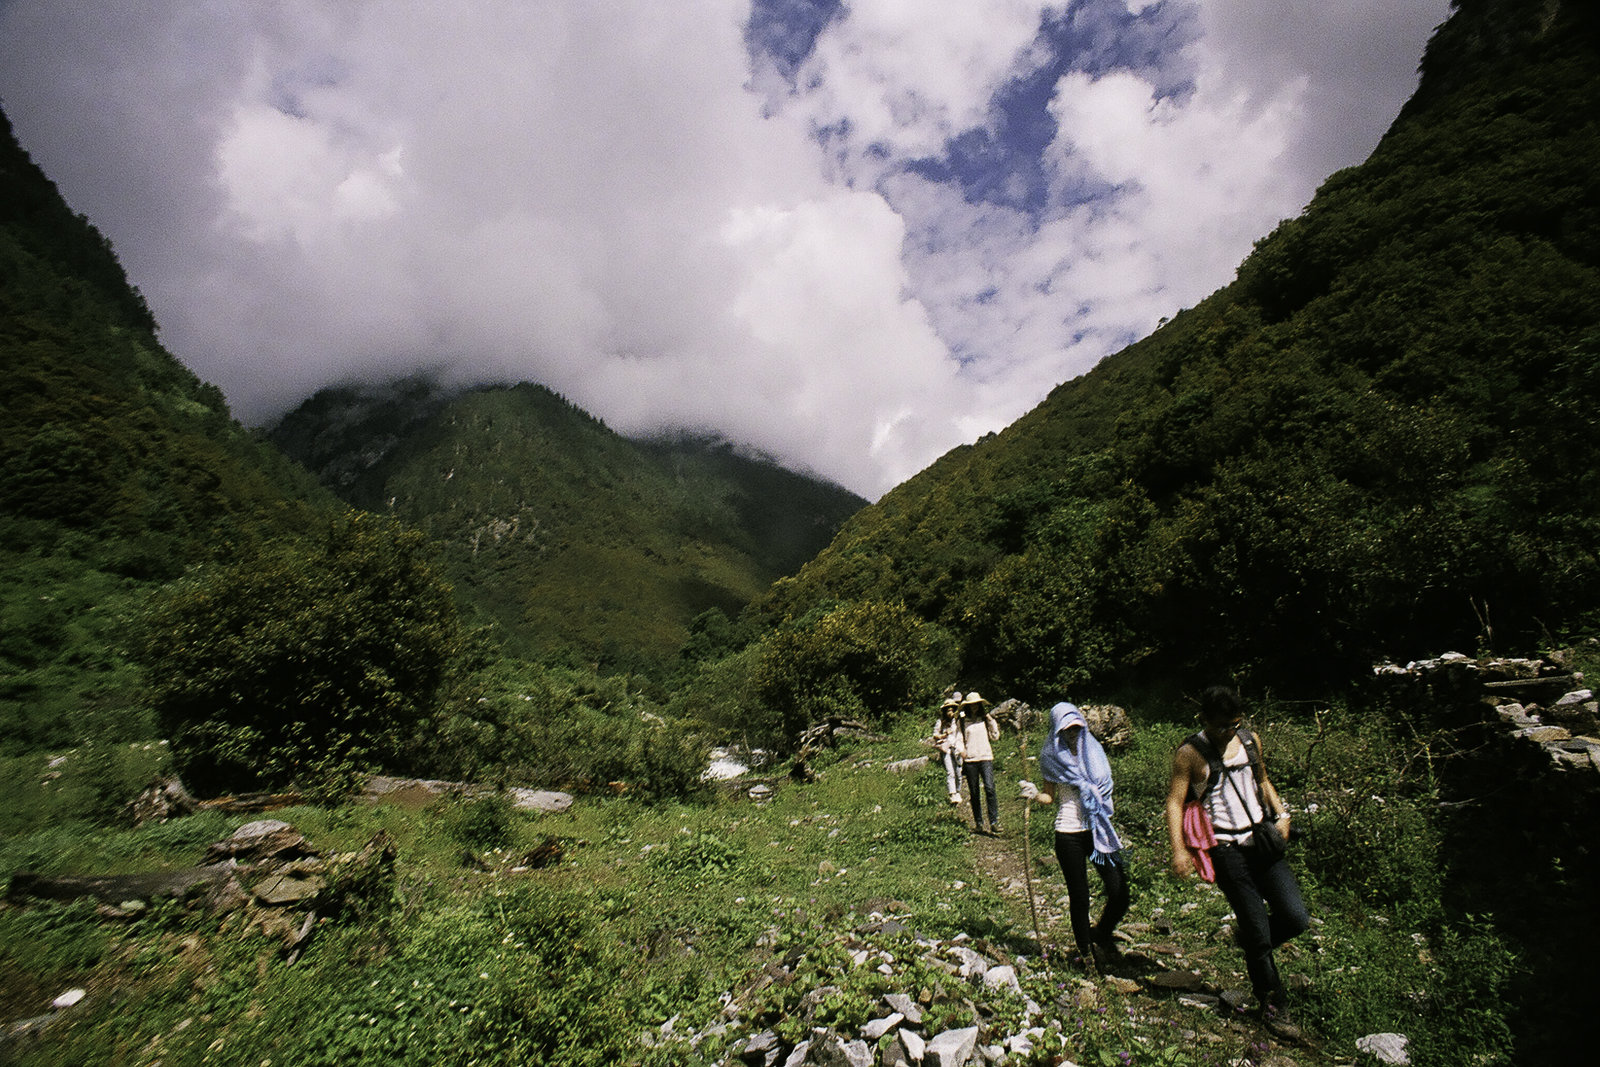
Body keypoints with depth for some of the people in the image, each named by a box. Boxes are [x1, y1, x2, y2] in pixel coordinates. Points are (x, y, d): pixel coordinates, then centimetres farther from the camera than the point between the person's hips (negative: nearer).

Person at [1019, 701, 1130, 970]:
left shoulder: (1094, 750, 5)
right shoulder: (1052, 758, -3)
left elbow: (1105, 788, 16)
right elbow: (1050, 796, 3)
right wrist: (1034, 795, -18)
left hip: (1100, 830, 3)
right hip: (1069, 835, -3)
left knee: (1119, 893, -3)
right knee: (1079, 897, 6)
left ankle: (1101, 935, 26)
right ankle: (1088, 953, 27)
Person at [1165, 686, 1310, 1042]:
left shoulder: (1250, 740, 6)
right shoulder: (1190, 753, -11)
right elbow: (1174, 801, -11)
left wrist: (1281, 814, 7)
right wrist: (1178, 850, -18)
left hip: (1261, 840, 5)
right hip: (1226, 849, -5)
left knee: (1296, 918, -3)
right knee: (1258, 934, 1)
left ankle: (1248, 939, 28)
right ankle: (1272, 1006, 24)